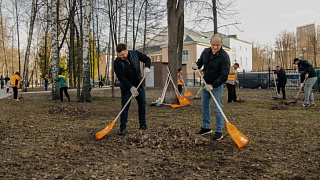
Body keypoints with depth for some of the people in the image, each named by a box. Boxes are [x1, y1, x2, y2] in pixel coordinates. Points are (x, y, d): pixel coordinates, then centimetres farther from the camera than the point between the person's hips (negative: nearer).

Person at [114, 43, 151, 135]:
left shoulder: (135, 54, -8)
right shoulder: (117, 62, -17)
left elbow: (147, 59, 2)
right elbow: (120, 77, -21)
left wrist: (147, 67, -21)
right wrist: (131, 87, -28)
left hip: (139, 84, 4)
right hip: (126, 86, -3)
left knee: (142, 104, 8)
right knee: (125, 106, -6)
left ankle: (143, 124, 22)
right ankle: (122, 128, 2)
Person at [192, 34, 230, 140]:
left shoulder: (224, 56, -18)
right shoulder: (205, 52, 0)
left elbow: (224, 76, -21)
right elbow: (200, 62, 15)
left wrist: (213, 85, -29)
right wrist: (195, 66, -9)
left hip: (217, 85, -6)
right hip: (205, 83, 6)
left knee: (217, 108, -4)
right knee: (204, 106, 12)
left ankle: (219, 132, 7)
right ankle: (206, 128, 27)